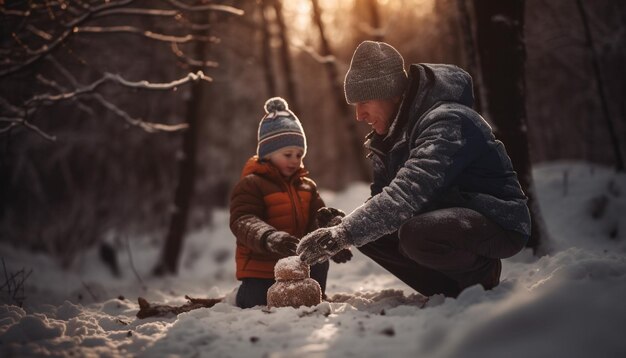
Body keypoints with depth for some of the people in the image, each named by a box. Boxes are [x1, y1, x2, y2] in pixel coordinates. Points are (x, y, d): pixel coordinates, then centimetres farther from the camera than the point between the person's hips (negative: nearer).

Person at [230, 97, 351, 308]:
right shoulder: (250, 185, -9)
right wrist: (269, 237, -44)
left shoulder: (307, 187, 12)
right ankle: (245, 294, 13)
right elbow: (243, 221, -23)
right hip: (260, 271, -5)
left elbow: (318, 222, 2)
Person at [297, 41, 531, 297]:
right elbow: (383, 197, 6)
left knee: (417, 235, -35)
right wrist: (342, 227, -15)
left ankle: (483, 272, -6)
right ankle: (452, 289, 1)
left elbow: (408, 193, -37)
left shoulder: (447, 121, -25)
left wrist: (344, 234, -38)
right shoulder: (391, 134, 5)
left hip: (501, 221, -9)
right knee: (369, 233, -5)